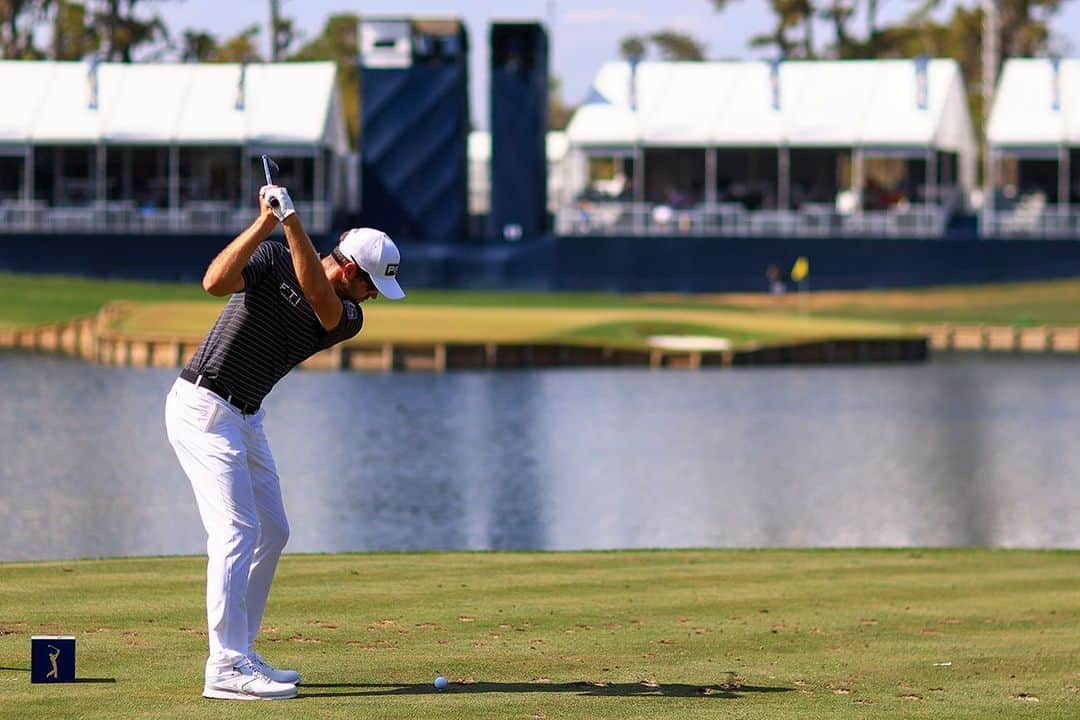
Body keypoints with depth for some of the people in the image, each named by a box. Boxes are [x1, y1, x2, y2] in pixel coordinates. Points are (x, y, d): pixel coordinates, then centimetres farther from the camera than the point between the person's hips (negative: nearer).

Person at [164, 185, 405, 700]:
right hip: (202, 405, -8)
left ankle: (239, 654, 20)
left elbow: (319, 297, -20)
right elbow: (215, 281, -27)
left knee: (271, 533, 12)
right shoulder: (272, 259, -10)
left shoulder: (347, 317, 3)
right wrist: (266, 221, -31)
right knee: (238, 531, -15)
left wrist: (292, 221, -32)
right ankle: (226, 668, -19)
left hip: (244, 418, 8)